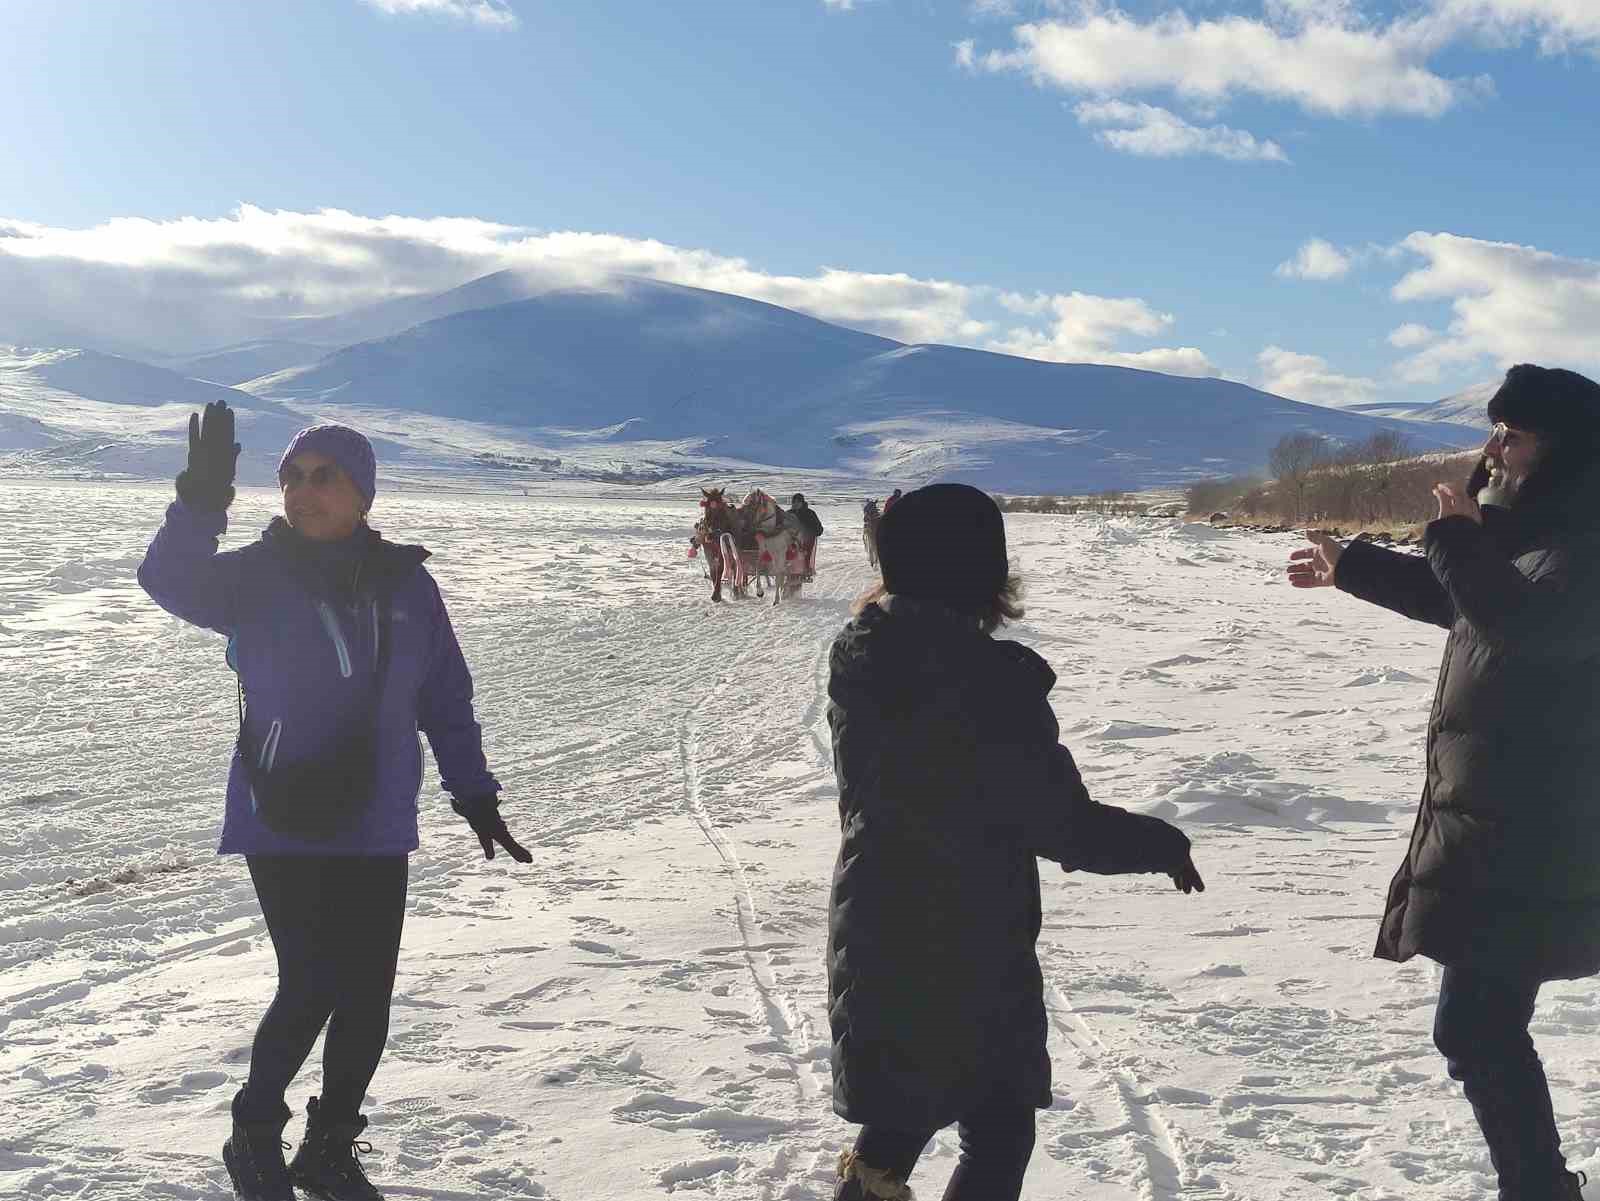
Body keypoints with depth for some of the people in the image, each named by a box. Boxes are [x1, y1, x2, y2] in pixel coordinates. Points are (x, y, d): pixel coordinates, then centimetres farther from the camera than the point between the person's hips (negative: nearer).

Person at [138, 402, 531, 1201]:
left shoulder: (404, 582, 2)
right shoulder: (258, 577, -6)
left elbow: (446, 699, 7)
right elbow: (170, 581, -25)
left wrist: (474, 795, 4)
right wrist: (202, 501, -41)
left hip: (376, 828, 3)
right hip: (283, 824, -3)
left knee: (367, 996, 8)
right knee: (311, 987, -9)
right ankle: (254, 1135, 18)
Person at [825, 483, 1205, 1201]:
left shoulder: (856, 663, -3)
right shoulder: (991, 680, -23)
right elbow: (1063, 825, -17)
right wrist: (1163, 844, -2)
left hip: (875, 940, 6)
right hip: (972, 953, -6)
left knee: (896, 1121, 23)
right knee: (997, 1134, 12)